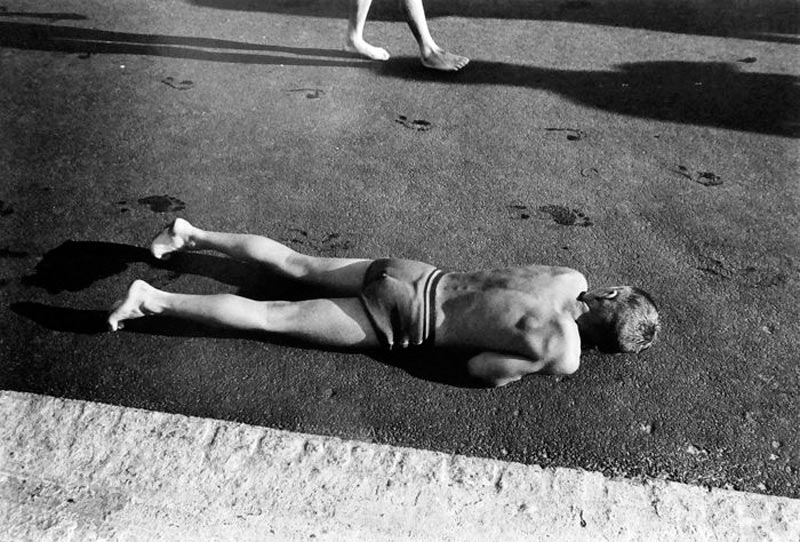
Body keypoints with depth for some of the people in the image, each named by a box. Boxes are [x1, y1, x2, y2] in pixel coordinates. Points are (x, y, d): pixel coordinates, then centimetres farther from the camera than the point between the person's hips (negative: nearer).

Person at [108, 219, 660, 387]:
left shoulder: (570, 277, 4)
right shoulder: (564, 355, -16)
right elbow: (481, 369, -11)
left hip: (406, 273, 7)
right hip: (396, 322, -6)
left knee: (298, 264, 18)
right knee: (272, 317, 0)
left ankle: (192, 234, 27)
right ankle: (152, 300, 6)